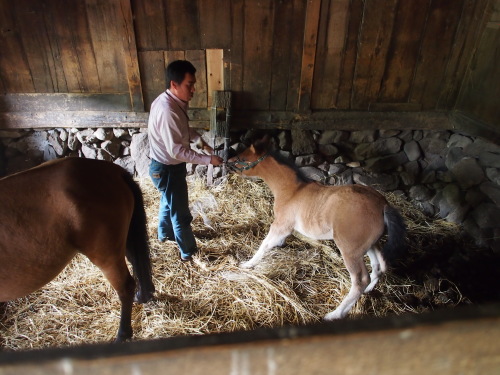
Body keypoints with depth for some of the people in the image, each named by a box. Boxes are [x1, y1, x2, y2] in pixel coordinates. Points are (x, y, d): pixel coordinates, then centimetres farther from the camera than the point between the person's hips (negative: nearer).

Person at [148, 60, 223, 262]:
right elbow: (176, 150, -30)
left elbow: (183, 129, 17)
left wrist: (200, 141, 4)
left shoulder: (173, 102, 0)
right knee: (181, 212, 5)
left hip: (168, 166, 10)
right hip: (167, 169, -10)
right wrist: (208, 159, -26)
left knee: (168, 201, 29)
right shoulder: (167, 110, -31)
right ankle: (189, 253, 24)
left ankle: (165, 233, 52)